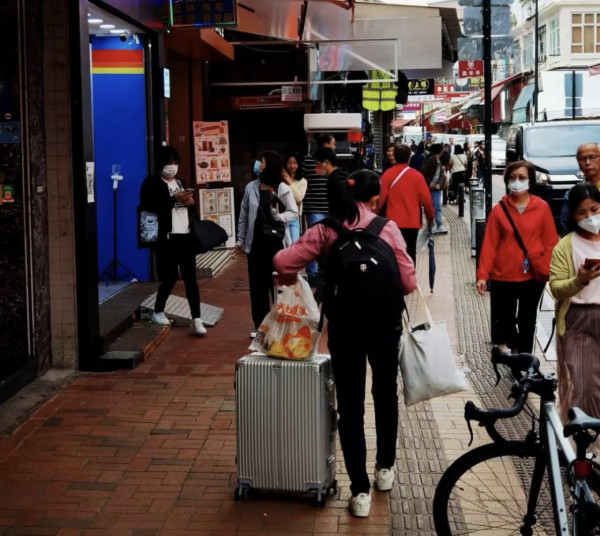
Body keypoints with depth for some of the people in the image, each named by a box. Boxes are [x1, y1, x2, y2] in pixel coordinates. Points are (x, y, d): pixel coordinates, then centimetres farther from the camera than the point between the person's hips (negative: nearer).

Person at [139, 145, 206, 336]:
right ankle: (158, 312, 22)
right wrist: (174, 199, -19)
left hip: (185, 236, 6)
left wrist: (191, 202, 4)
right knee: (170, 277, -1)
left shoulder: (179, 182, 21)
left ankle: (196, 320, 0)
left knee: (190, 278, 1)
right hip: (166, 238, -6)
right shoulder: (152, 182, -1)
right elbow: (147, 208, -16)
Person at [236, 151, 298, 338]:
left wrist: (279, 216, -23)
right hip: (256, 242, 3)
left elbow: (294, 213, -4)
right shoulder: (251, 187, 2)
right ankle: (260, 325, 16)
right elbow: (244, 215, 8)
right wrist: (240, 239, 10)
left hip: (277, 242, -3)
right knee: (257, 285, 7)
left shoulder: (283, 189, -7)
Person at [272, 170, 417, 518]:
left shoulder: (326, 230, -3)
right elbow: (408, 282, -9)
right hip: (383, 322, 0)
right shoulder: (387, 228, -5)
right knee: (385, 394, 23)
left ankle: (360, 490, 7)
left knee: (350, 404, 7)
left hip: (344, 323, 0)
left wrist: (291, 280, 10)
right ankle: (385, 467, 38)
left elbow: (283, 262, -12)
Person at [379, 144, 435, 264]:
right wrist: (431, 216, 15)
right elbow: (426, 199, -1)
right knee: (410, 253, 9)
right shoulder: (417, 176, -2)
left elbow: (381, 198, -6)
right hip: (412, 222, 1)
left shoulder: (387, 175, -5)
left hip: (393, 222, 0)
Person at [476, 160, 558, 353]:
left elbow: (550, 242, 0)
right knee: (505, 319, 8)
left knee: (527, 319, 10)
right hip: (503, 276, 0)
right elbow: (489, 245, -4)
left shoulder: (542, 207, -2)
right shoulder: (499, 209, -2)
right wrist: (482, 274, -10)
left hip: (533, 276, 0)